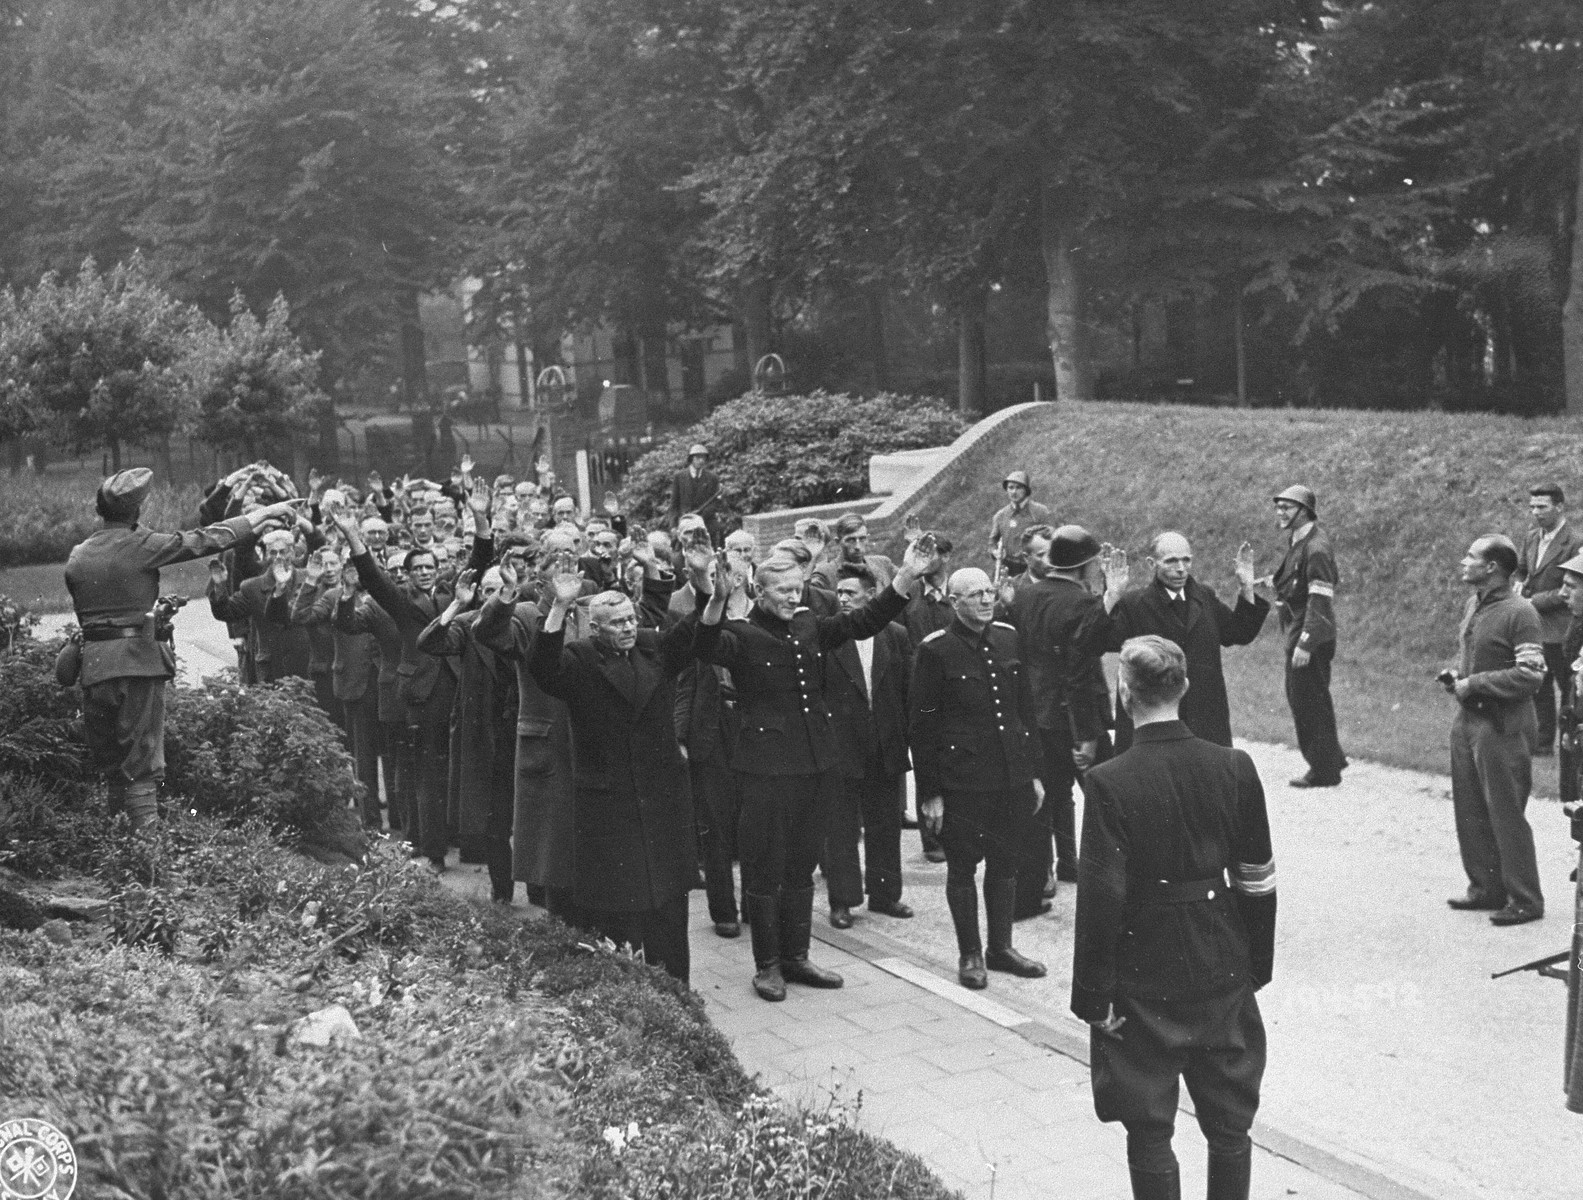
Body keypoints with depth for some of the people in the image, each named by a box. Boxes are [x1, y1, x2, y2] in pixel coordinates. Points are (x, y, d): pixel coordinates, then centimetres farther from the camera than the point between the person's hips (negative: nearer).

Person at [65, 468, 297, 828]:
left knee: (109, 767, 13)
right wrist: (262, 515, 6)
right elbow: (206, 540, -4)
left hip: (93, 664, 5)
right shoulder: (140, 545, -8)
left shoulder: (77, 556, 8)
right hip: (138, 662, -5)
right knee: (142, 768, -3)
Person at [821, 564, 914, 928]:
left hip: (887, 747, 3)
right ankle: (842, 900, 12)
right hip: (841, 745, -3)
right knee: (841, 825, 3)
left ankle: (884, 893, 25)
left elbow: (908, 690, 5)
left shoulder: (896, 635, 2)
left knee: (886, 824, 12)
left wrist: (905, 739, 1)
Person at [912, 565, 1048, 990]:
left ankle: (1001, 947, 27)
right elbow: (922, 725, -7)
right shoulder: (936, 650, -9)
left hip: (1011, 775, 5)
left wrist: (1034, 772, 12)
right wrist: (930, 792, -9)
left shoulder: (1007, 639, 6)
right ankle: (970, 955, 18)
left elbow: (1026, 708, 13)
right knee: (962, 867, 5)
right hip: (961, 777, -5)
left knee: (1005, 863, 13)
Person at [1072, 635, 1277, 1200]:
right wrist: (1256, 968, 12)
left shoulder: (1109, 782, -17)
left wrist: (1094, 999, -7)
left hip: (1145, 985, -4)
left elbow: (1101, 900, -16)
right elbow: (1257, 880, 1)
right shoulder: (1234, 767, -6)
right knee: (1230, 1128, 17)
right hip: (1224, 976, 4)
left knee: (1150, 1136, 9)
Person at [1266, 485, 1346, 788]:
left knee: (1309, 700, -2)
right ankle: (1330, 759, 31)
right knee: (1299, 697, 18)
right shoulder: (1298, 541, 11)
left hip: (1311, 637, -10)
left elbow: (1321, 600, -23)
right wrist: (1278, 581, 10)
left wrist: (1305, 644, -25)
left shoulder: (1315, 547, -19)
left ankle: (1324, 771, 8)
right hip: (1298, 633, 10)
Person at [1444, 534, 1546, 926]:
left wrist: (1474, 684, -18)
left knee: (1506, 815, -1)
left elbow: (1530, 675, -19)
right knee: (1470, 811, 13)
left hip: (1502, 727, -8)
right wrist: (1455, 675, 5)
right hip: (1466, 721, 8)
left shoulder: (1519, 612, -16)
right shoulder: (1472, 606, 10)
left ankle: (1525, 900, 9)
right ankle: (1486, 888, 26)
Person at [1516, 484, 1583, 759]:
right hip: (1534, 625, 8)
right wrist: (1520, 585, 2)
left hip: (1559, 630, -8)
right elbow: (1521, 569, 23)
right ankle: (1543, 740, 26)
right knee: (1539, 685, 15)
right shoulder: (1532, 538, 8)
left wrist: (1535, 600, -19)